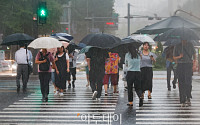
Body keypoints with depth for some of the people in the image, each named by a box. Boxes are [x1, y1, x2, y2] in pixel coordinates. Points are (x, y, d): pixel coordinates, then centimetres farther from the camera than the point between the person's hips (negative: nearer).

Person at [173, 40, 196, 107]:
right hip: (180, 65, 1)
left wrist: (194, 64, 2)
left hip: (188, 64, -1)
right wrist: (179, 57, -11)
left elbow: (194, 55, 14)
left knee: (188, 82, -14)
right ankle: (182, 101, 4)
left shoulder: (190, 45, 7)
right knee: (181, 83, 0)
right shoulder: (177, 46, 7)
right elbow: (174, 57, 11)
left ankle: (188, 98, -1)